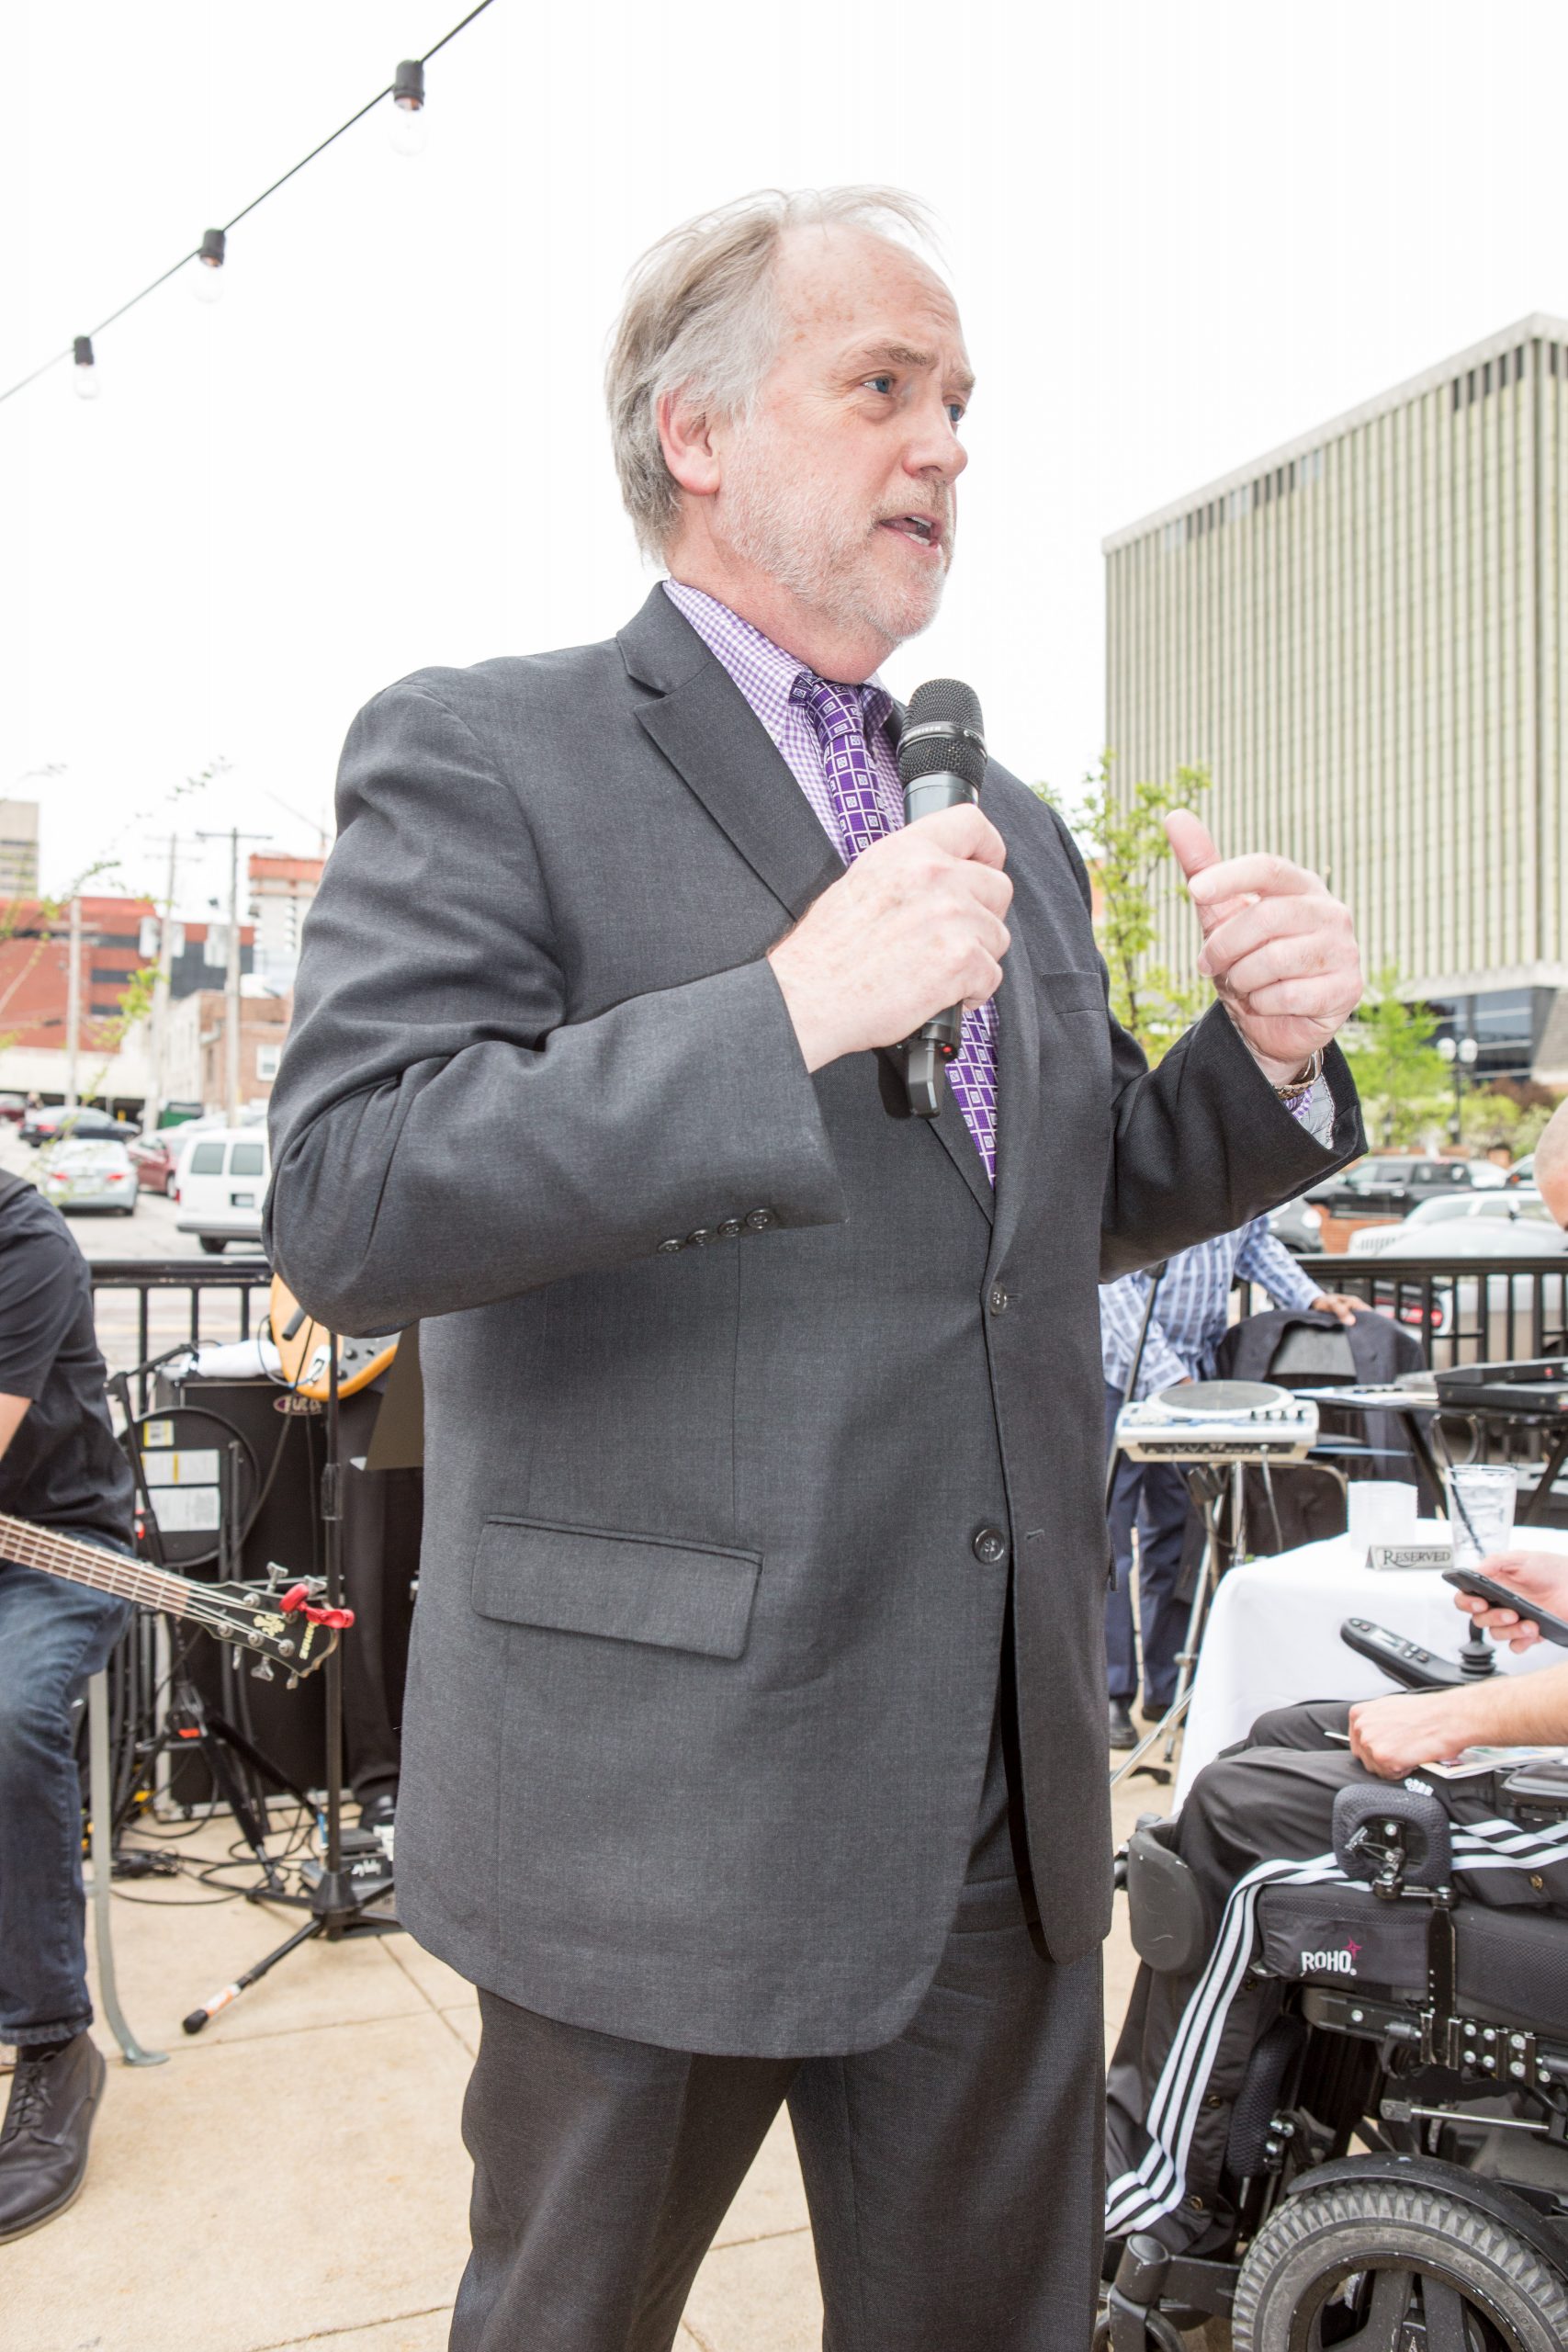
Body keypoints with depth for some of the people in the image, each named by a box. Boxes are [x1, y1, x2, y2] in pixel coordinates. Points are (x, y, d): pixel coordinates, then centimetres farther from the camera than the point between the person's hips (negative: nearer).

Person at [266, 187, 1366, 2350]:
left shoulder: (1010, 822, 13)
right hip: (659, 1791, -5)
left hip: (1006, 1792, 6)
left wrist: (1268, 1053, -1)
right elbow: (345, 1210, -19)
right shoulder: (481, 755, -7)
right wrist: (787, 1012, -26)